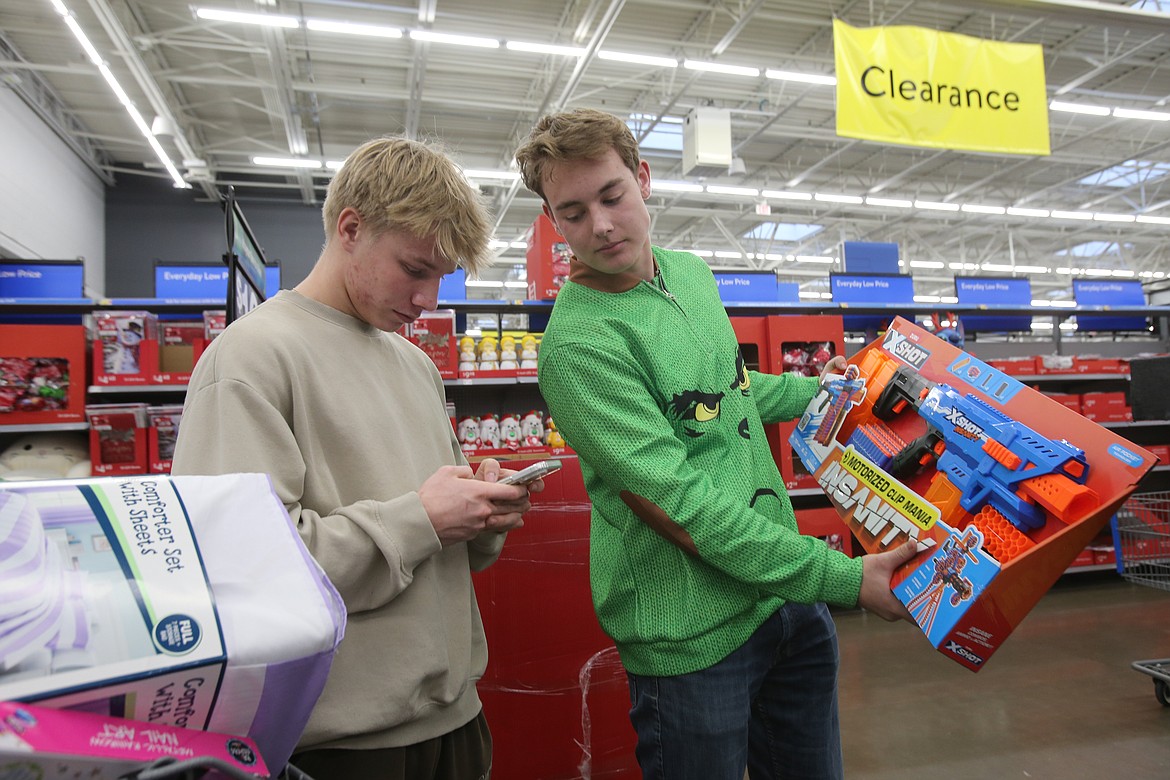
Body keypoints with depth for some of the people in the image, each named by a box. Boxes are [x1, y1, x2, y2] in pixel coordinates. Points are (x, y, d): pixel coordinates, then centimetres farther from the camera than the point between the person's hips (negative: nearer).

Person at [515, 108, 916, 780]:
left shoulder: (692, 274, 4)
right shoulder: (577, 345, -23)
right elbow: (683, 508, -25)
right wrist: (843, 578, -22)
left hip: (788, 597, 8)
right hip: (693, 637, -7)